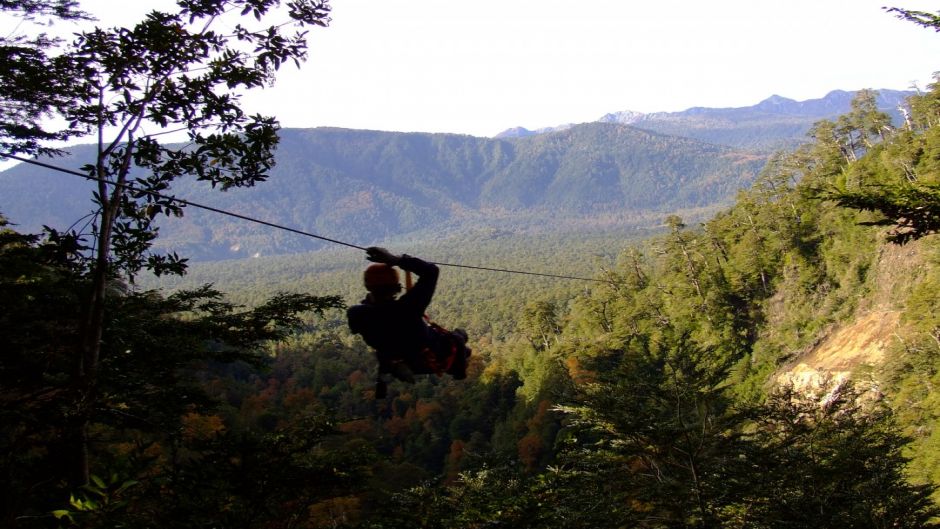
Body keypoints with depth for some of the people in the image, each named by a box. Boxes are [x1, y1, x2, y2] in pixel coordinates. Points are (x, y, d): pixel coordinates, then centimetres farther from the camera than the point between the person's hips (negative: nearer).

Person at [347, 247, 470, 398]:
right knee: (459, 334, 29)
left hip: (403, 364, 4)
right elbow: (431, 271, -36)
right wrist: (396, 260, -34)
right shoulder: (406, 308, -43)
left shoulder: (356, 314, -30)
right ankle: (459, 371, 52)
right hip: (434, 361, -4)